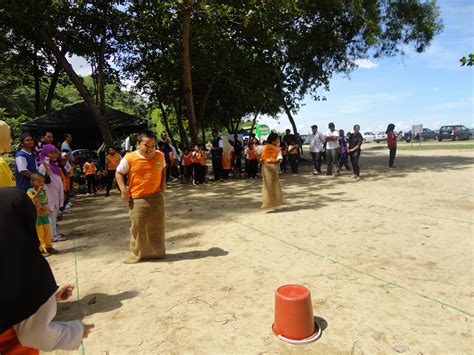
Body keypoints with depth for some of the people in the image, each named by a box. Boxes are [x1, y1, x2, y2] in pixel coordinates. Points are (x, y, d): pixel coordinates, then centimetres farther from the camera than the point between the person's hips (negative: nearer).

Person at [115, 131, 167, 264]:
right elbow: (119, 173, 1)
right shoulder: (129, 158, -12)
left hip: (156, 197, 3)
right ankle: (137, 254, 22)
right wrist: (123, 189, -10)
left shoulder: (160, 156, -1)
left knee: (157, 227, 11)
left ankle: (157, 252, 27)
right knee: (138, 227, 4)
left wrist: (163, 182, 7)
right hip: (137, 199, -3)